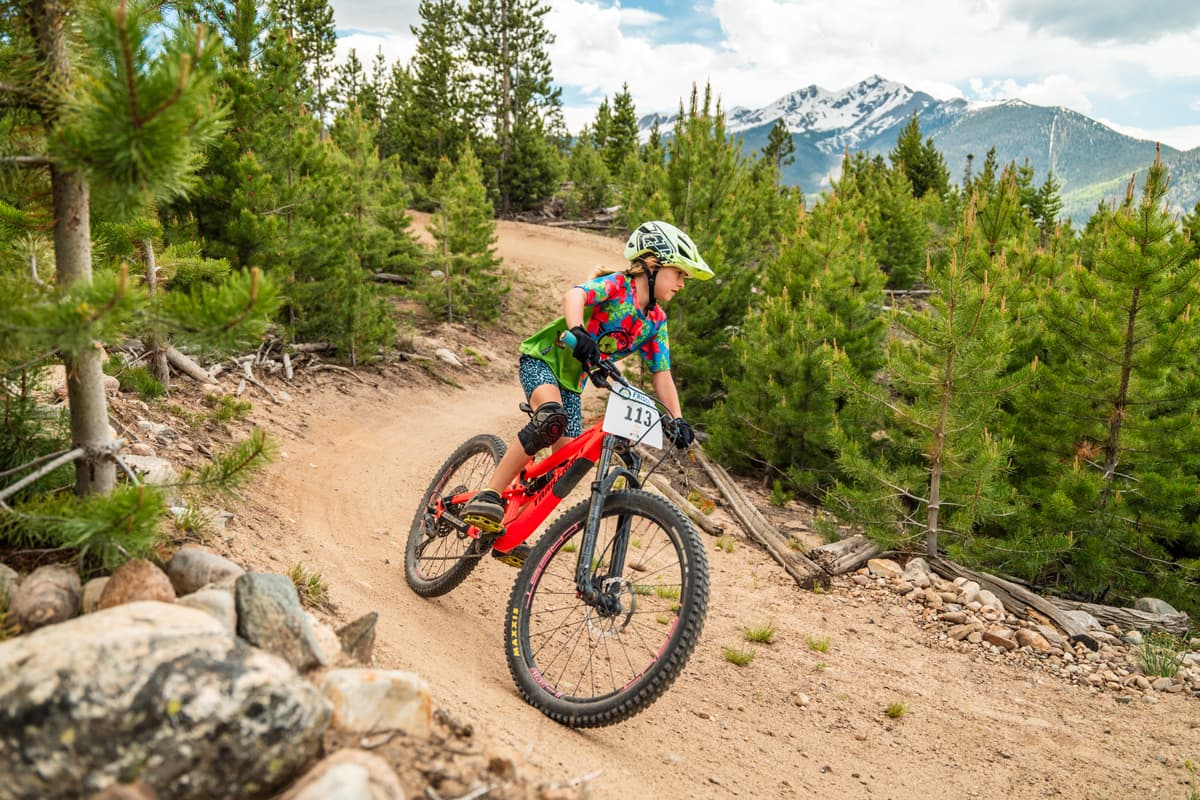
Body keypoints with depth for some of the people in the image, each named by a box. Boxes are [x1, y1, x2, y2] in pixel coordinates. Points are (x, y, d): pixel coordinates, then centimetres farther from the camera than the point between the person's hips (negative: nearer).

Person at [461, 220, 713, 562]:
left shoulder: (656, 321, 5)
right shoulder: (617, 285, -16)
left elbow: (662, 374, 4)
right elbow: (573, 295, -36)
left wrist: (677, 419, -9)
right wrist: (577, 332, -56)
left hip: (571, 382, 7)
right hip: (542, 358, -7)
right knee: (552, 419, -37)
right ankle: (487, 496, -30)